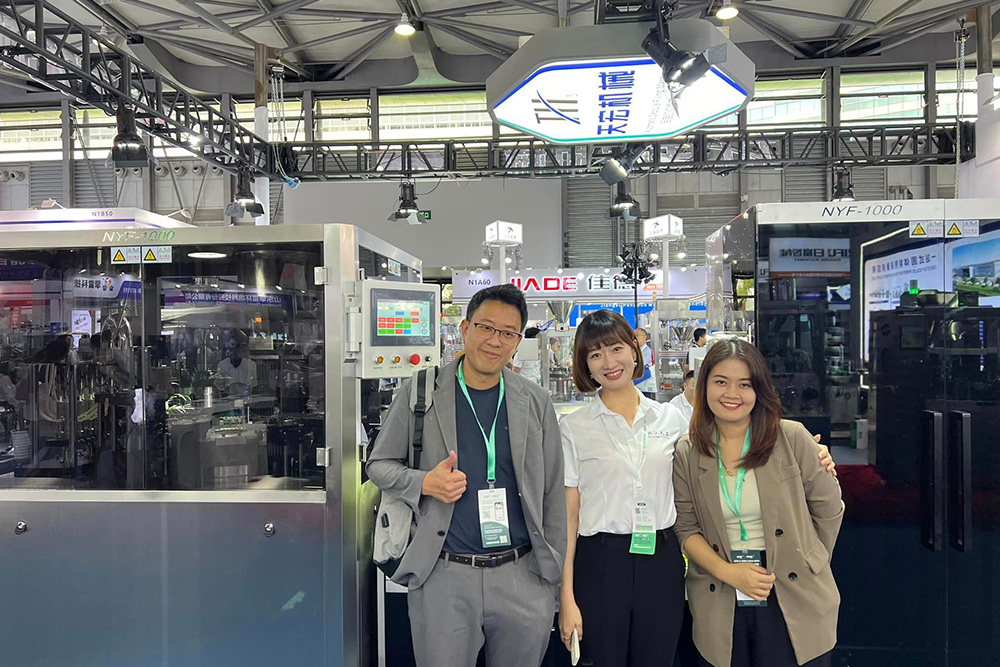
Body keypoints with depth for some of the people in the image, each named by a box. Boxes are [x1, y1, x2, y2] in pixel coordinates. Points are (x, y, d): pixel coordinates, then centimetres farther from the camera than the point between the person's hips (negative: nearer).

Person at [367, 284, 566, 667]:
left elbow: (553, 494, 7)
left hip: (522, 578, 2)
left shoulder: (536, 402, 4)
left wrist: (555, 577, 6)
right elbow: (379, 464, 6)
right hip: (443, 577, -1)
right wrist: (424, 483, -15)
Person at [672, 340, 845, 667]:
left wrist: (807, 565, 9)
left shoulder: (792, 437, -6)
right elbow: (686, 528, 1)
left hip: (793, 603, -1)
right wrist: (728, 571, -12)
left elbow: (828, 510, 4)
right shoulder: (687, 453, -1)